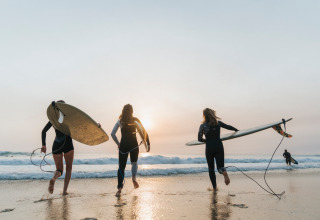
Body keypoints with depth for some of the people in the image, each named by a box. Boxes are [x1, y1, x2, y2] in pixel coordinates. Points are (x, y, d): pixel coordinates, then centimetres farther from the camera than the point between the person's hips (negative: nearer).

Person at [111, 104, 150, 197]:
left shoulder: (120, 121, 3)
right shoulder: (135, 120, 1)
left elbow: (112, 134, -2)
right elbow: (144, 132, -1)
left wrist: (118, 143, 8)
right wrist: (148, 143, 7)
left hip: (123, 145, 0)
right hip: (134, 145, 0)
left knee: (121, 166, 4)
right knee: (134, 163, 24)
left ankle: (119, 188, -3)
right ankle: (134, 177, 0)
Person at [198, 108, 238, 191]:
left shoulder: (202, 126, -5)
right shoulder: (218, 123, 2)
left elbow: (199, 139, -4)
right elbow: (229, 127, 16)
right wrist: (236, 130, 34)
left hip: (209, 148, -1)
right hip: (219, 146, 1)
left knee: (211, 168, 13)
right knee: (220, 166, 6)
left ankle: (214, 187, 14)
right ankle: (224, 172, -30)